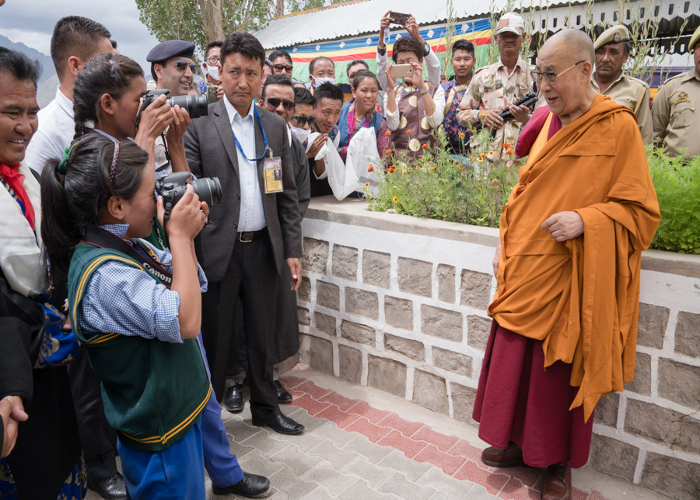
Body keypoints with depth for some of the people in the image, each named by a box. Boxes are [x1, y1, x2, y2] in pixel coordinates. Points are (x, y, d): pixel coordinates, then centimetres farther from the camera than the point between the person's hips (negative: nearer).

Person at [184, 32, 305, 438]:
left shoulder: (276, 126, 6)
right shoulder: (199, 124, -5)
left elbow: (287, 193, 7)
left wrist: (293, 250, 4)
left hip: (263, 248, 3)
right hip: (218, 249, -3)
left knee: (264, 335, 16)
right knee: (215, 338, 9)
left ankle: (265, 407, 35)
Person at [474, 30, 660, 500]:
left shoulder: (617, 127, -9)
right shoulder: (548, 122, 9)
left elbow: (640, 210, -9)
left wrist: (585, 220, -25)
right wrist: (505, 248, 11)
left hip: (569, 278, -6)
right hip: (525, 270, 6)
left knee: (560, 371, 7)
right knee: (514, 361, 13)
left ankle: (560, 462, 29)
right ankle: (518, 443, 35)